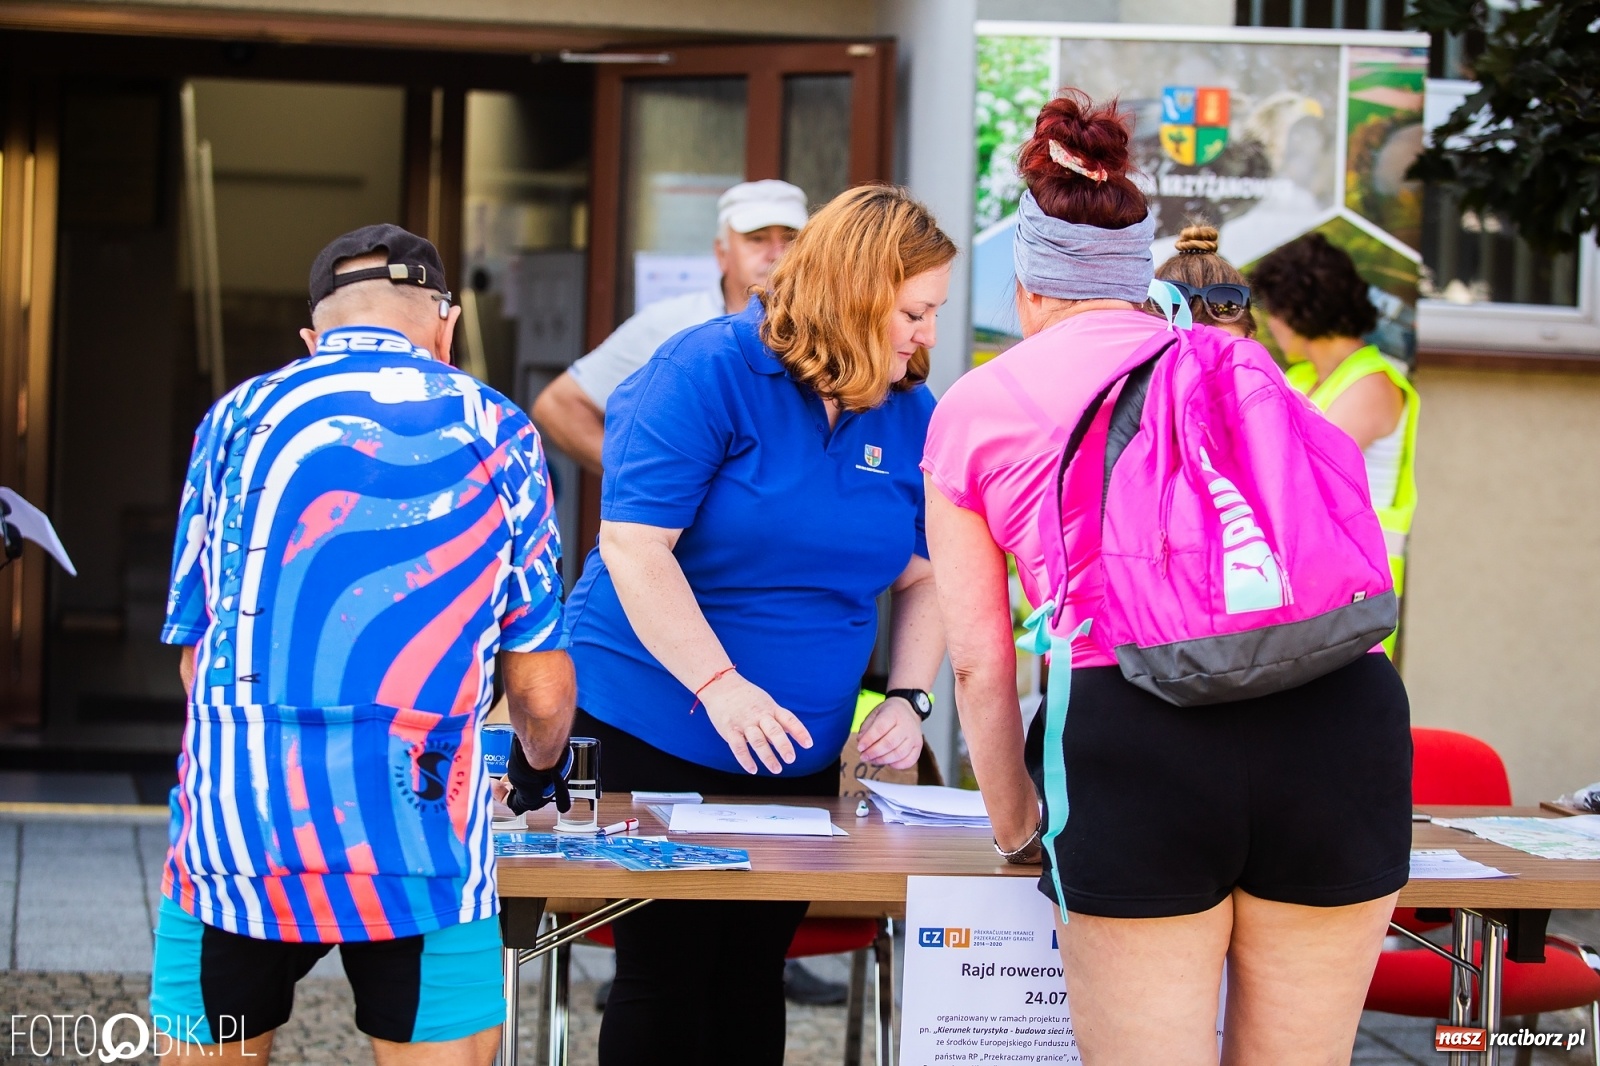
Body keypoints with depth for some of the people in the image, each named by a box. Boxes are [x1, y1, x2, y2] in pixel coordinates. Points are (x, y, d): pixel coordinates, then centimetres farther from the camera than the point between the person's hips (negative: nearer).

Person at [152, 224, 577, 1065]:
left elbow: (197, 651, 11)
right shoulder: (496, 433, 7)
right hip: (421, 838, -1)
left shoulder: (238, 416, 9)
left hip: (240, 816, 1)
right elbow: (541, 690, 7)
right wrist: (542, 769, 29)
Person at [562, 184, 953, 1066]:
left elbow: (922, 577, 12)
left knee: (754, 970, 9)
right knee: (667, 973, -1)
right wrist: (720, 685, -24)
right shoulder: (709, 372, -14)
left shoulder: (911, 416, 4)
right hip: (659, 723, -5)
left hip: (802, 751, 5)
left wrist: (907, 700, -4)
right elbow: (634, 544, -18)